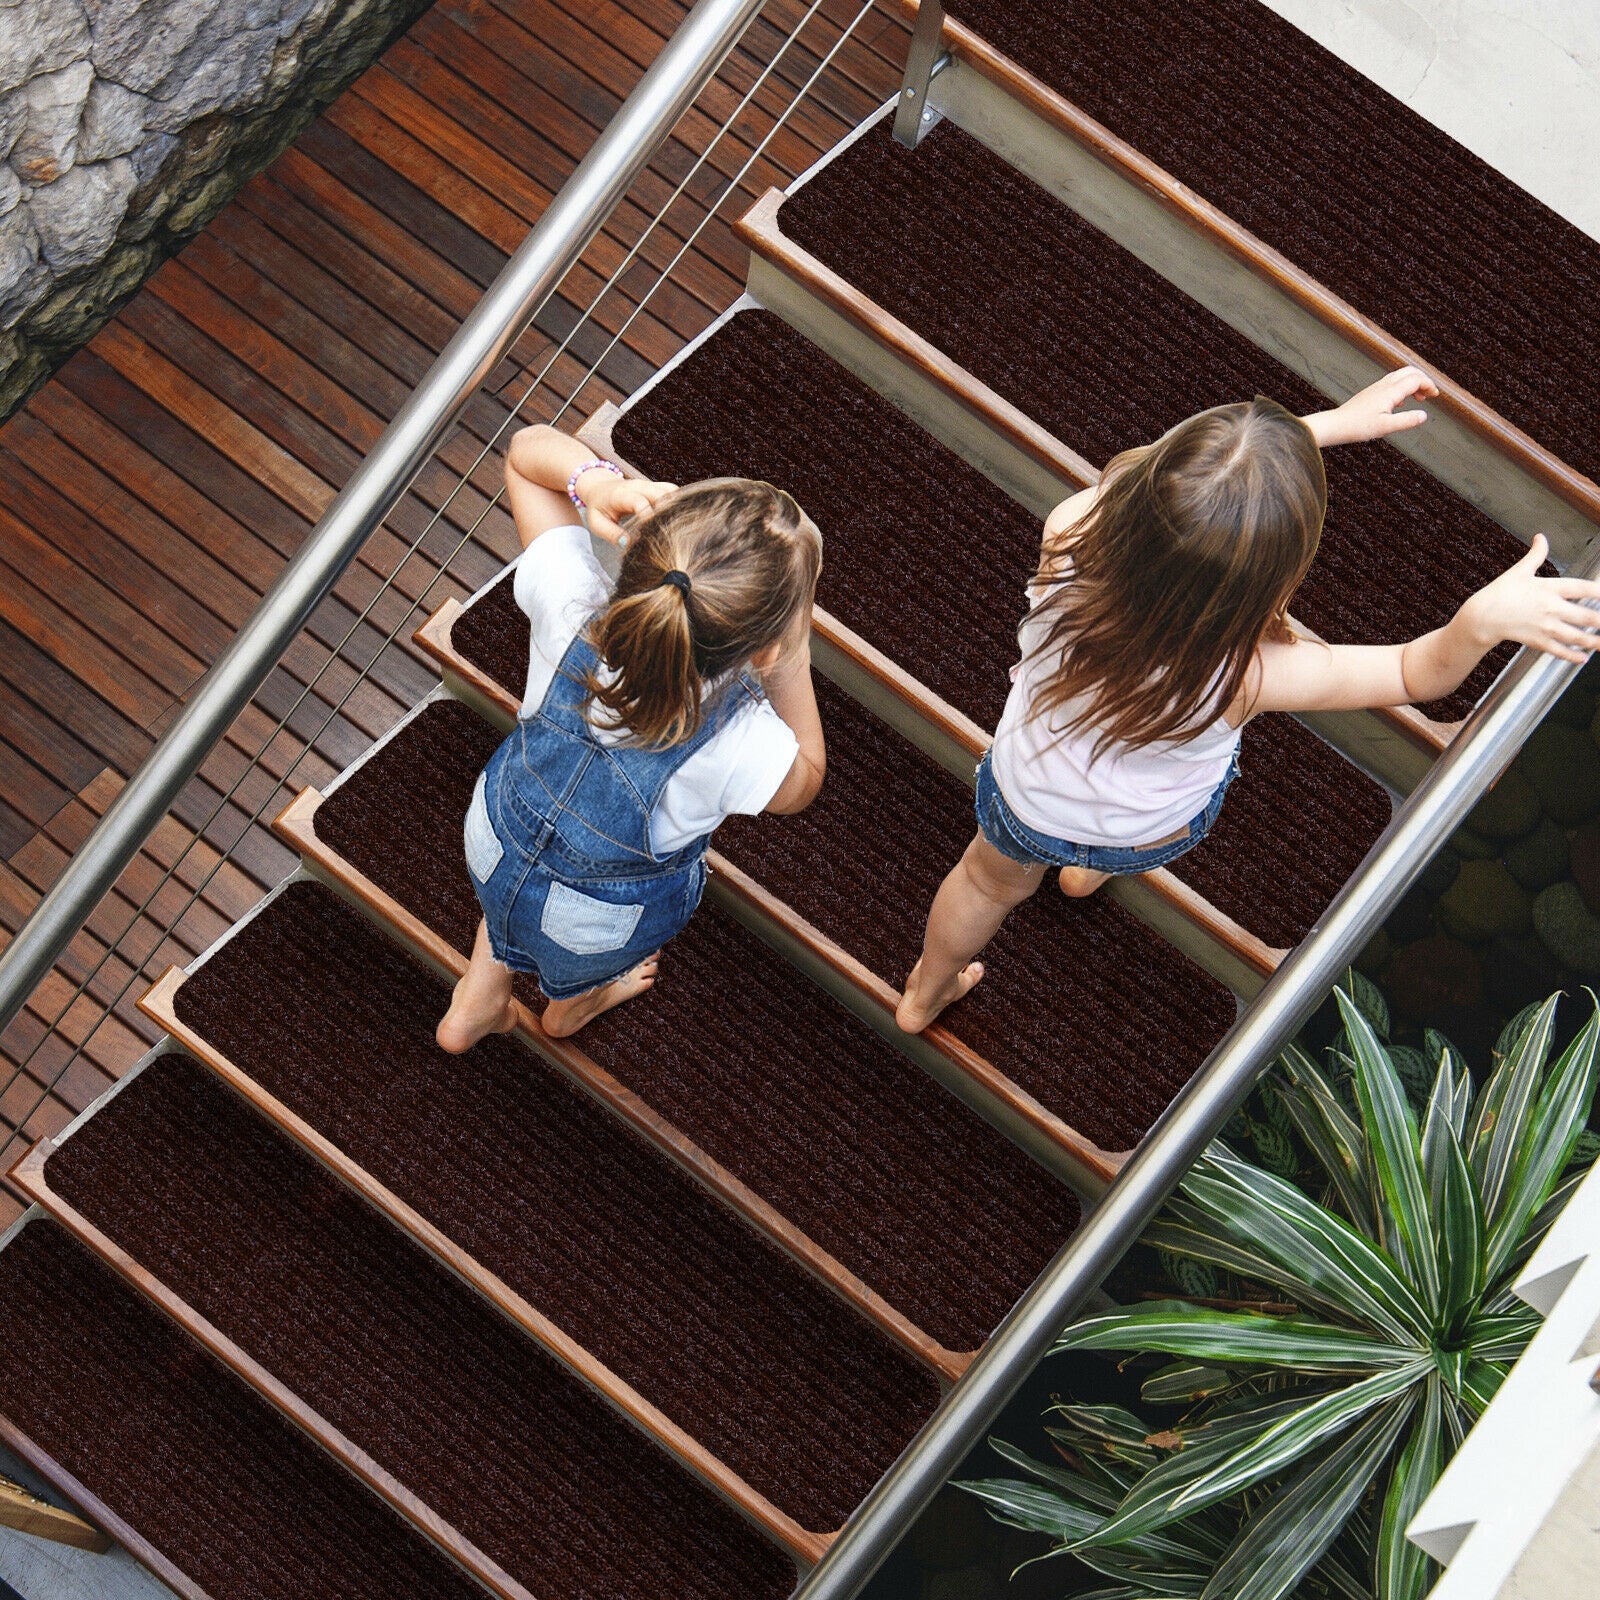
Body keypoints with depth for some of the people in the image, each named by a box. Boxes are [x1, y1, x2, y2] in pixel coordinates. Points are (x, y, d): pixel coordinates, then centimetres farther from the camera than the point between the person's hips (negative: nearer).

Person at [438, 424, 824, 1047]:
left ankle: (475, 1004, 63)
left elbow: (528, 448, -22)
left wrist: (593, 480, -43)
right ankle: (571, 1005, 71)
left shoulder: (570, 604, -39)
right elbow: (802, 784, -17)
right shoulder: (743, 746, -44)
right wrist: (793, 659, -29)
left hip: (491, 847, 2)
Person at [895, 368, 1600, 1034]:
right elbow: (1417, 674, -30)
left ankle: (924, 996, 62)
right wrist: (1484, 618, -51)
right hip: (1148, 832, -1)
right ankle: (1089, 871, 66)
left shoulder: (1070, 534, -42)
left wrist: (1332, 422, -17)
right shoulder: (1243, 676, -45)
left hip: (1023, 799, 2)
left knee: (991, 882, 35)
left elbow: (1179, 469, -22)